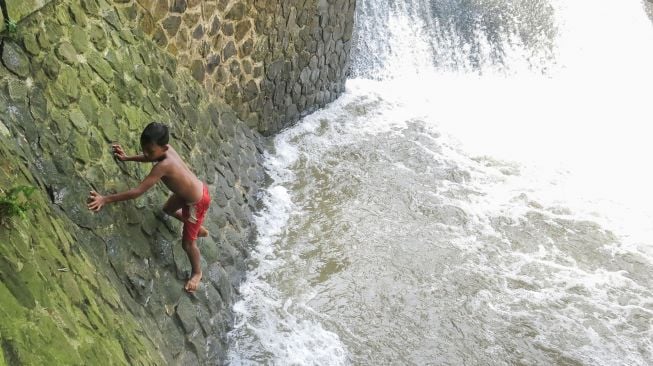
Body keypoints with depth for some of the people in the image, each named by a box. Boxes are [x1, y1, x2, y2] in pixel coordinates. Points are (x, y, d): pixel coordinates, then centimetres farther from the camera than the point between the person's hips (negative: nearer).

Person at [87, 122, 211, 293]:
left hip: (196, 202, -9)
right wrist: (127, 158, 11)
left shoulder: (163, 166, -39)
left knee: (187, 243, 9)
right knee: (168, 209, 35)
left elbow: (138, 192, -37)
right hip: (197, 188, 9)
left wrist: (106, 199, -36)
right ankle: (199, 230, 54)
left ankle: (197, 273, 37)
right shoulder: (165, 149, -15)